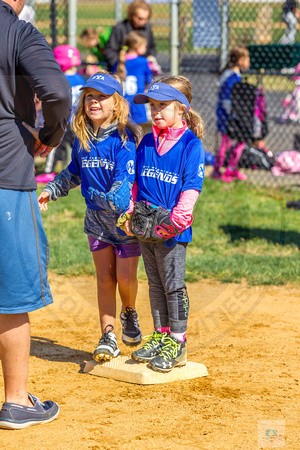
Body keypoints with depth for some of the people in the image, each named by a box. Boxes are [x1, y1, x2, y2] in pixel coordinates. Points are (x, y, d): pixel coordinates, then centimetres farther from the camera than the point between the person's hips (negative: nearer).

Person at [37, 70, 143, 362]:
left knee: (125, 277, -4)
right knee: (105, 278, 4)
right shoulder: (82, 139, 2)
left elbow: (126, 178, -27)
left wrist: (117, 201, -43)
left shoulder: (124, 139, -17)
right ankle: (108, 337, 9)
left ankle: (129, 313, 28)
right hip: (97, 217, 5)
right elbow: (74, 172, 19)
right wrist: (51, 190, 13)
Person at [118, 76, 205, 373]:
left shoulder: (191, 145, -8)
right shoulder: (147, 142, 10)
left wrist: (174, 220, -20)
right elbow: (136, 181, 15)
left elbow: (191, 188, -11)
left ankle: (177, 343, 7)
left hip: (172, 229, -6)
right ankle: (160, 336, 22)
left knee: (173, 284, -1)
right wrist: (130, 212, 2)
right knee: (155, 283, 13)